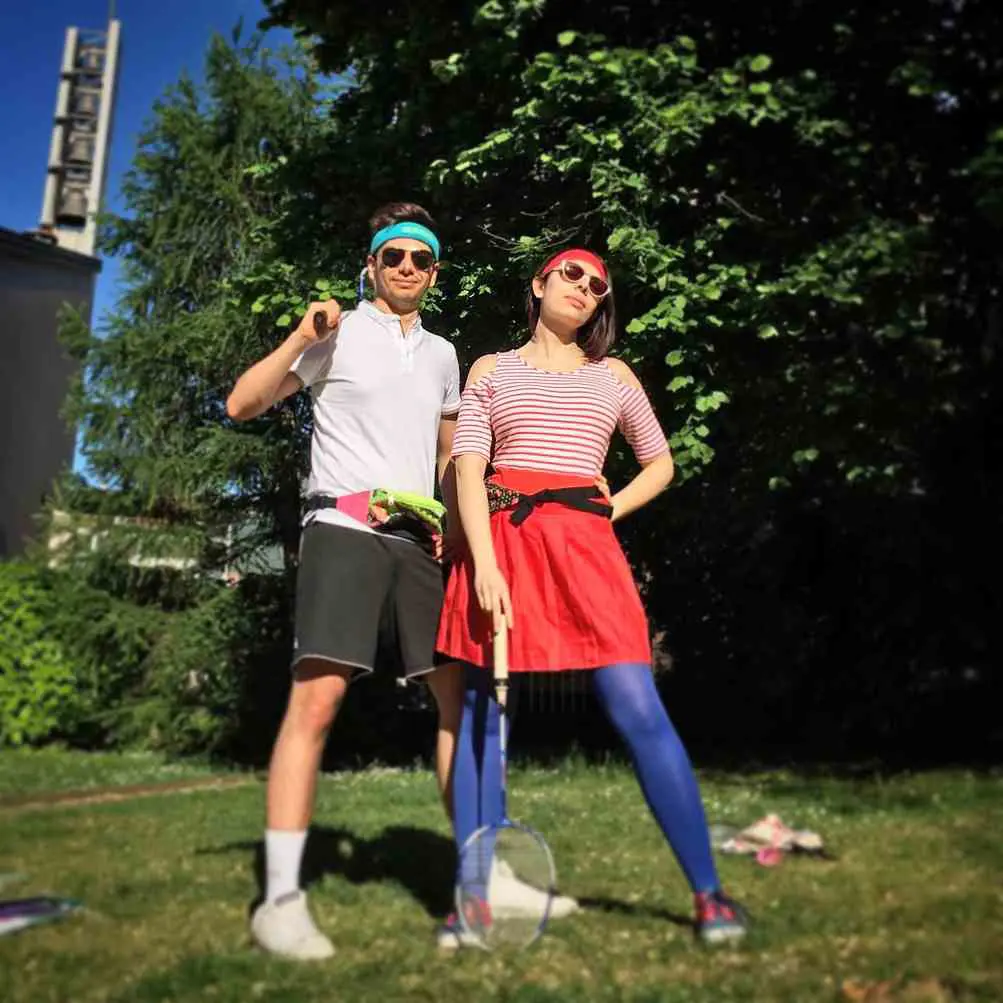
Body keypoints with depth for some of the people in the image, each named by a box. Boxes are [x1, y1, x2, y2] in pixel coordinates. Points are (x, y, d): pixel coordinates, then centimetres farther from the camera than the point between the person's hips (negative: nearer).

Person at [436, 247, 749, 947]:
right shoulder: (491, 371, 14)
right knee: (481, 715, 1)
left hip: (584, 544, 0)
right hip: (500, 540, 0)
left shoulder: (614, 377, 19)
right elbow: (468, 471, 2)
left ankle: (709, 894, -1)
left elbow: (660, 465, 25)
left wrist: (609, 512, 6)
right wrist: (485, 563, -13)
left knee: (639, 712, -9)